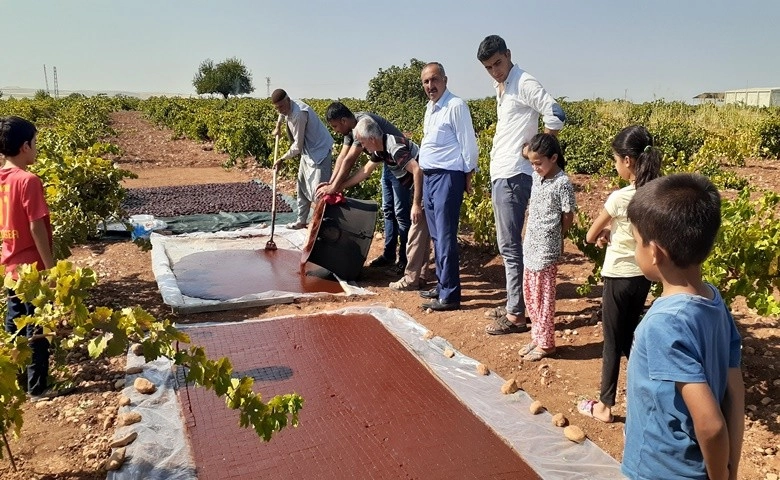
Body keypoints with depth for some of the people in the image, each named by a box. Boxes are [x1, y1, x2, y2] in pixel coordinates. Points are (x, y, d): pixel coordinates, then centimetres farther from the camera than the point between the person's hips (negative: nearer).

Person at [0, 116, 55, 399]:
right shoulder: (28, 180, -19)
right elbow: (36, 228, -21)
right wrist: (51, 267, -15)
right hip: (33, 267, -8)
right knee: (37, 328, 3)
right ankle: (37, 387, 12)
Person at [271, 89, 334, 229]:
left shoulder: (298, 114, -29)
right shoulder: (287, 108, -1)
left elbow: (297, 146, -24)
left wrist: (282, 159, -12)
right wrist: (278, 127, 25)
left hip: (319, 151, -10)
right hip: (307, 152, 10)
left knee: (318, 190, -14)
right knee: (302, 187, 16)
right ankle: (301, 220, 28)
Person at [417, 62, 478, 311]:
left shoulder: (456, 105, -11)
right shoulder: (430, 107, 15)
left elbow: (468, 143, -11)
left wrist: (468, 175, -10)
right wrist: (423, 171, 16)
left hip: (447, 177, -9)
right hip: (429, 177, 9)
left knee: (445, 237, -8)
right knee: (436, 236, 14)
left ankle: (450, 295, -2)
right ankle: (441, 285, 25)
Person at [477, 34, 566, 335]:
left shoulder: (524, 83, -11)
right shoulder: (500, 87, 17)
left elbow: (556, 116, -20)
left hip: (513, 175, -10)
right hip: (501, 173, 10)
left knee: (510, 245, -7)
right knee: (507, 244, 15)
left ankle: (516, 315, 0)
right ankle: (513, 304, 26)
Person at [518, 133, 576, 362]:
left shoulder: (562, 183, -14)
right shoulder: (537, 176, 7)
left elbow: (568, 216, -8)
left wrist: (554, 237, 4)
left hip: (546, 249, -8)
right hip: (531, 245, 8)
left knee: (544, 295, 2)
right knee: (529, 293, 14)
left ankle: (546, 343, 14)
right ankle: (537, 337, 27)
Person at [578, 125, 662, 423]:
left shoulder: (619, 198, -21)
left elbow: (590, 237, -9)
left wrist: (604, 232, 10)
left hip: (619, 278, -6)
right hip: (643, 276, 6)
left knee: (612, 341, 7)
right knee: (628, 335, 23)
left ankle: (604, 406, 19)